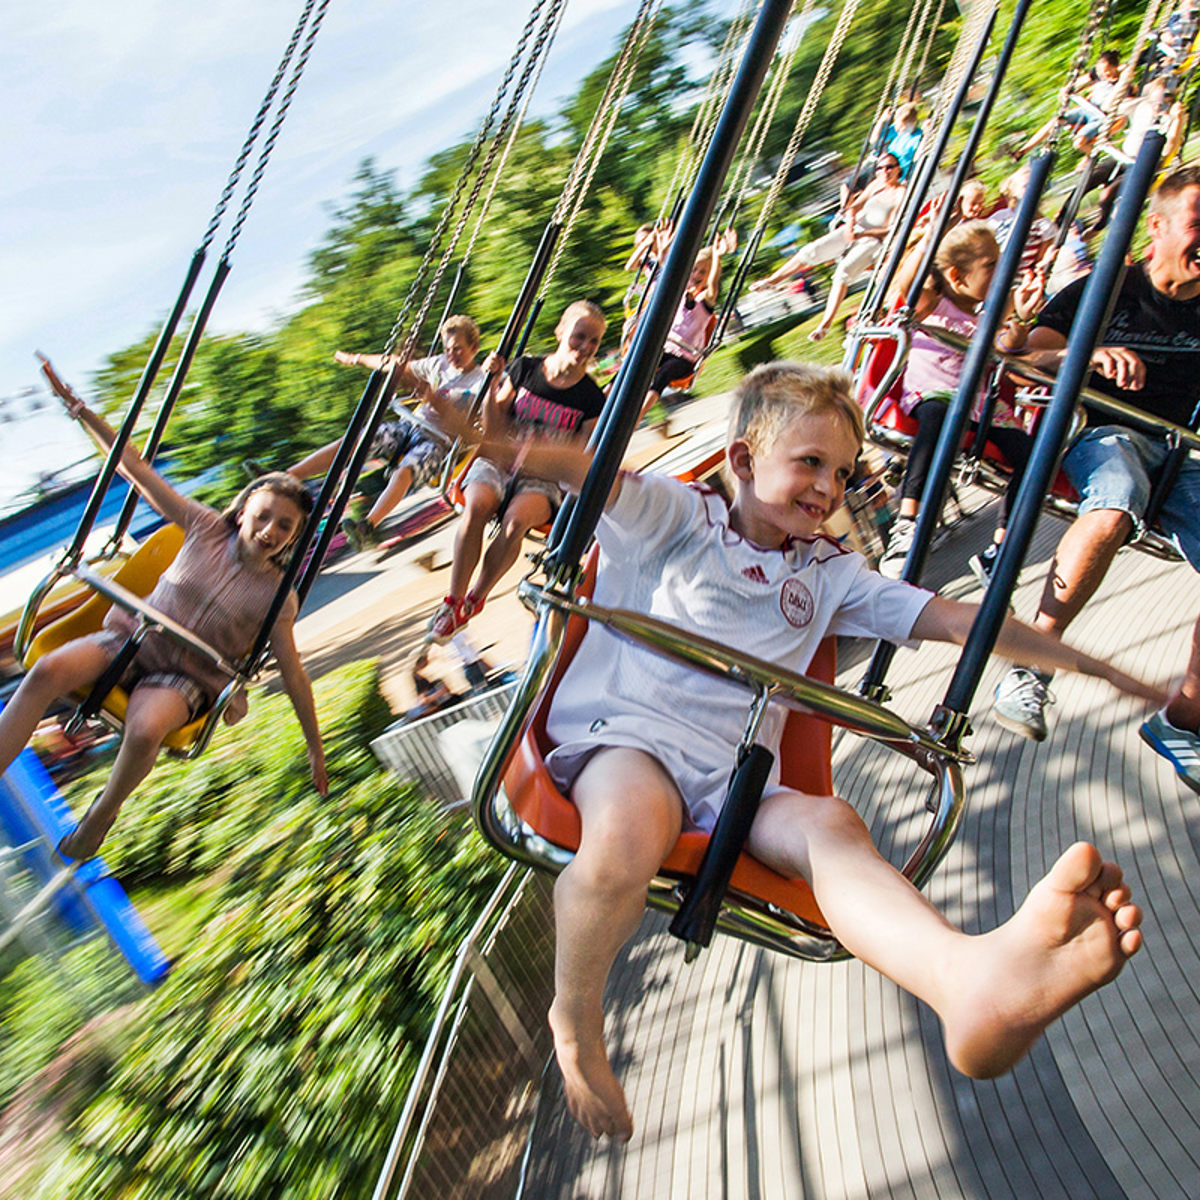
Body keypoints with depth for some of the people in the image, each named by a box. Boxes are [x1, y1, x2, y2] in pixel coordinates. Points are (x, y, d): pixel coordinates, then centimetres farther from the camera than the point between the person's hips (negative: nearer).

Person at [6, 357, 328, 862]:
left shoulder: (276, 595, -8)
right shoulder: (207, 529, -4)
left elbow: (293, 673, -5)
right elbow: (138, 470, -5)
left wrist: (315, 749, -5)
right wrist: (83, 411, -14)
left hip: (187, 677, -2)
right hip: (134, 637, 3)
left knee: (145, 729, -34)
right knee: (48, 671, -26)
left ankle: (104, 811, -3)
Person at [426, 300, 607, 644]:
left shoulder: (592, 399, 0)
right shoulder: (525, 369, 4)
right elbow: (492, 430, 5)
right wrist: (492, 384, -7)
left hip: (544, 480, -1)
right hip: (497, 462, 1)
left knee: (517, 518, -35)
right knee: (477, 506, -33)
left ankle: (473, 601, -15)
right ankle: (452, 601, -20)